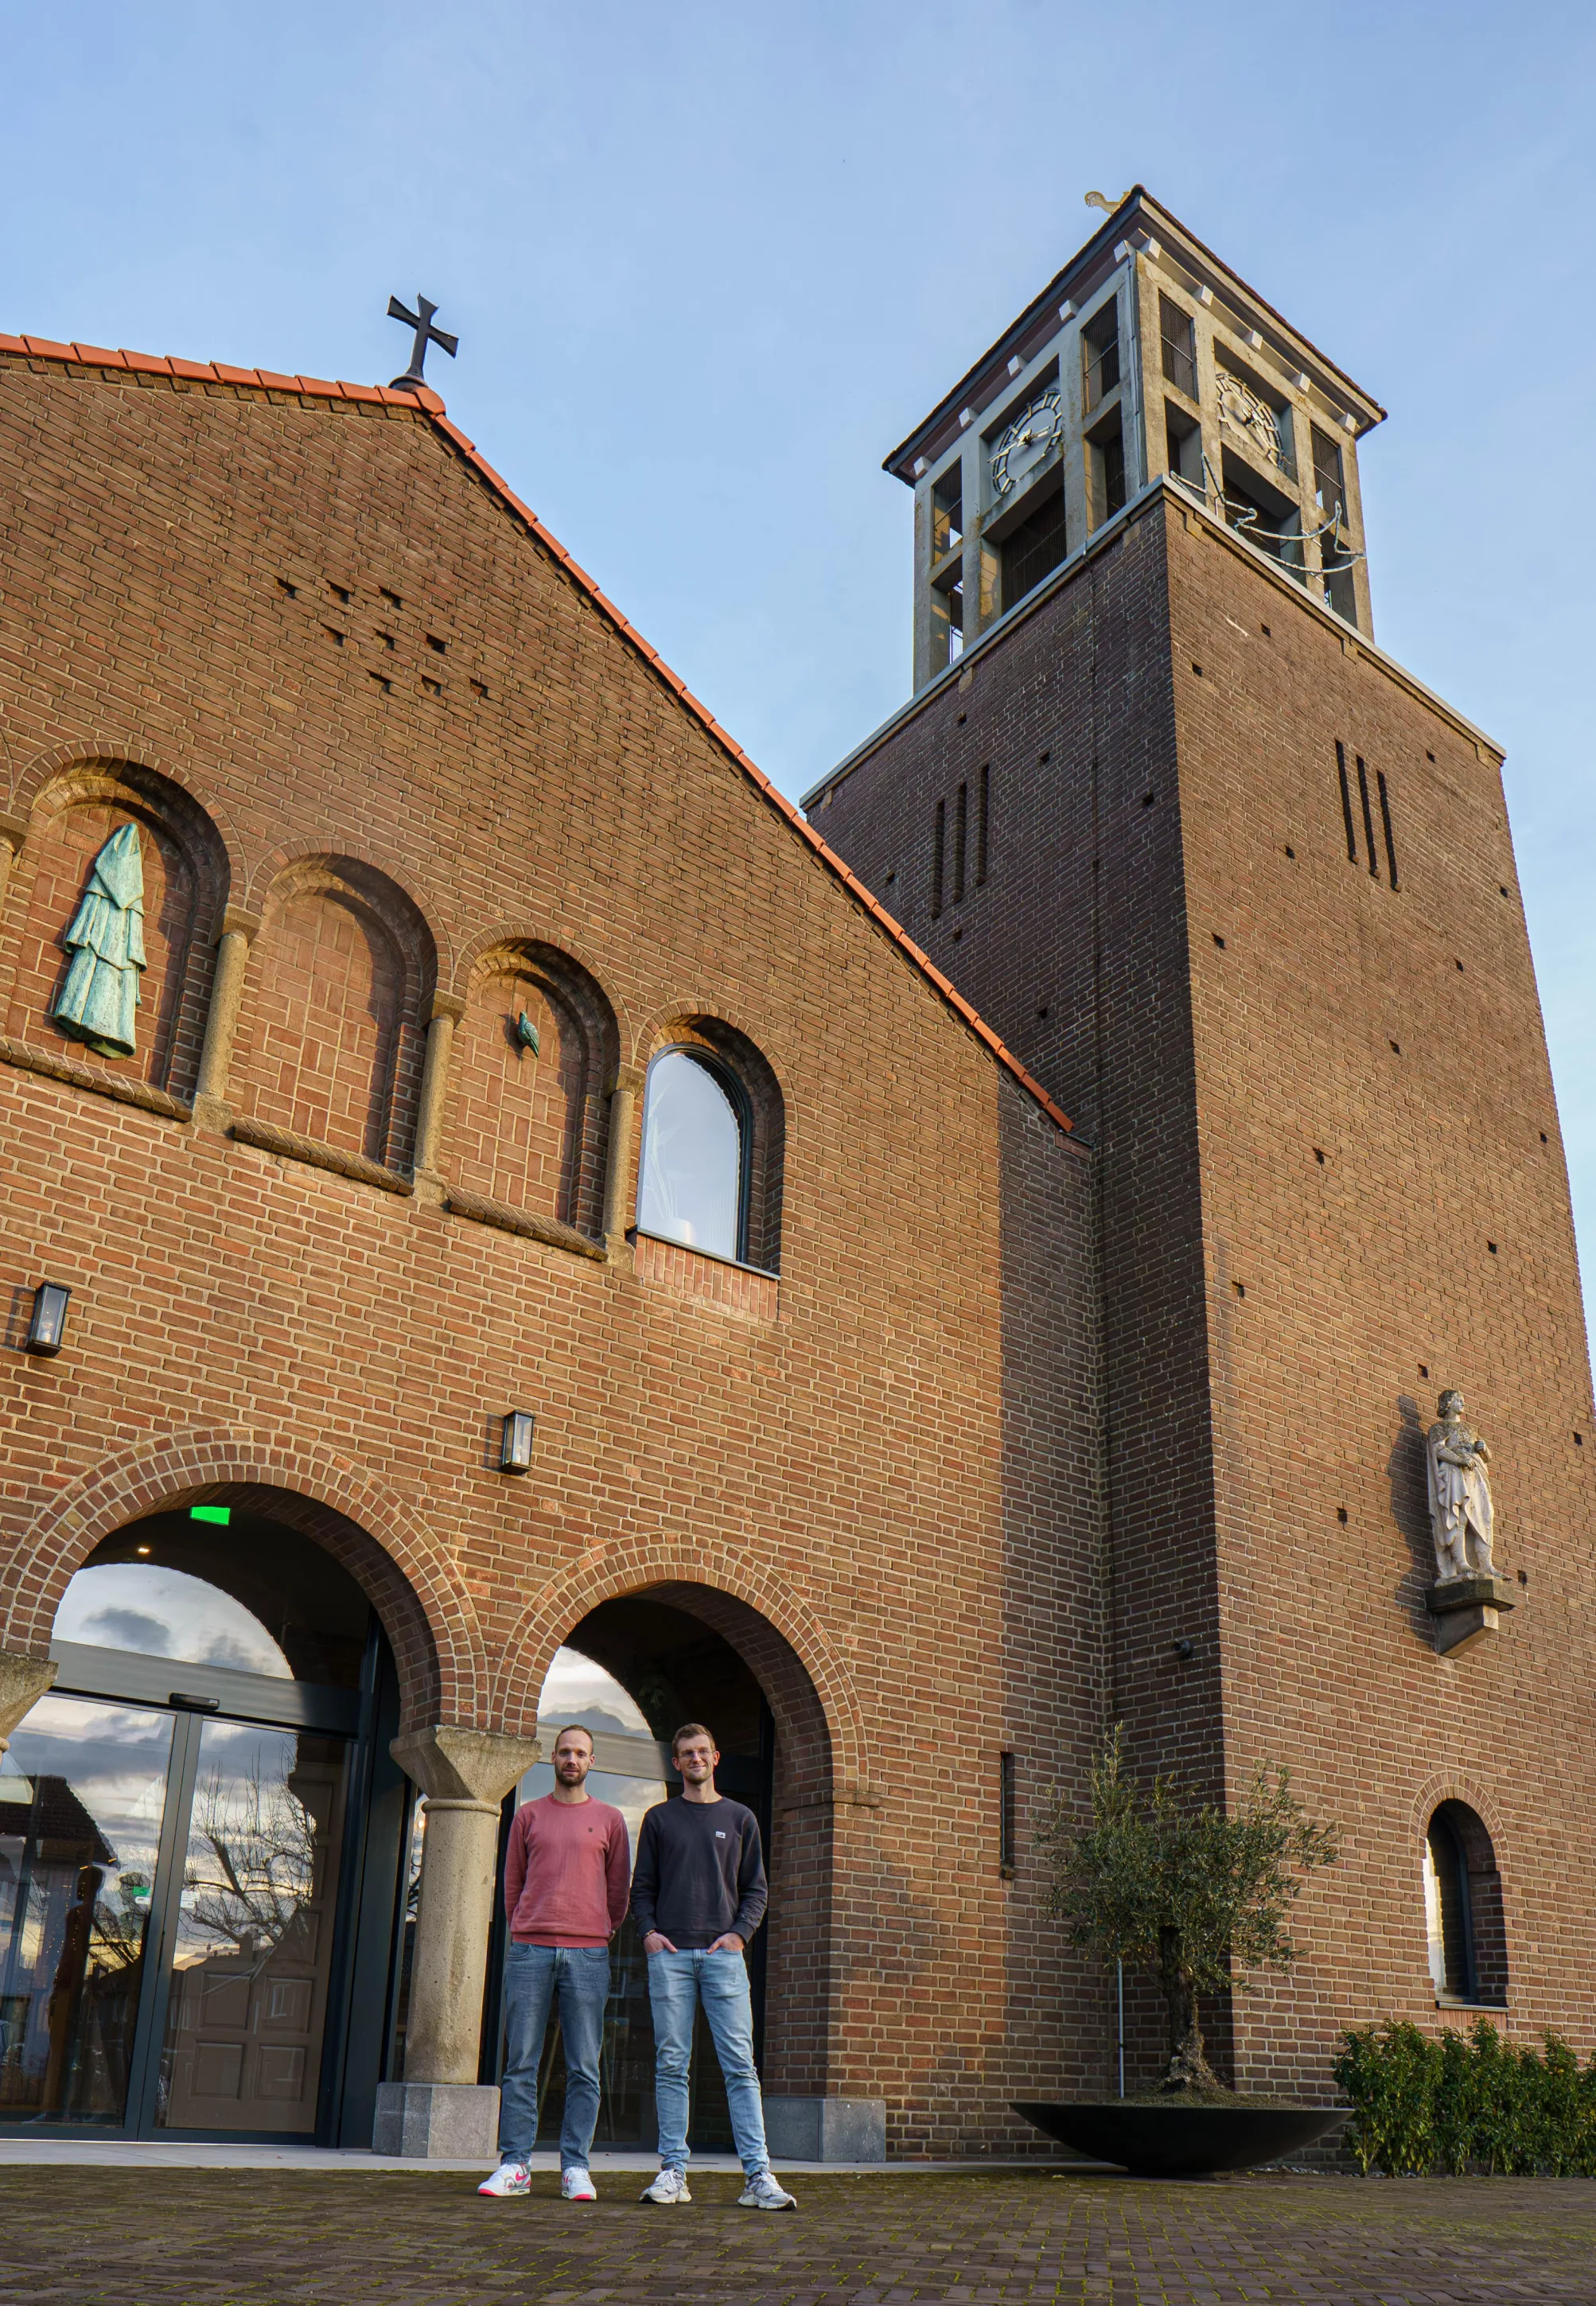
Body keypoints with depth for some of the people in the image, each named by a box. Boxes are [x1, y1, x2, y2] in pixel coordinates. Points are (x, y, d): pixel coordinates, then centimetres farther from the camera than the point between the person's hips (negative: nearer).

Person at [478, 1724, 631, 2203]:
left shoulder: (610, 1820, 10)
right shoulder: (528, 1815, 12)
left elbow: (618, 1890, 14)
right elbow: (512, 1883, 15)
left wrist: (597, 1937, 11)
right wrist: (523, 1935, 9)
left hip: (588, 1956, 0)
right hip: (529, 1949, 1)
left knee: (584, 2069, 0)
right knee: (521, 2064, 0)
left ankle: (576, 2168, 6)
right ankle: (514, 2165, 6)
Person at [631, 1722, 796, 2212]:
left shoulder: (740, 1819, 14)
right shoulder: (659, 1819, 14)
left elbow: (756, 1889, 13)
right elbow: (642, 1887, 13)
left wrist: (740, 1932, -3)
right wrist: (648, 1931, -4)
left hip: (724, 1954, 0)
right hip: (669, 1954, 1)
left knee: (740, 2065, -6)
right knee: (671, 2065, 0)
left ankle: (758, 2176, -7)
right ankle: (673, 2171, 5)